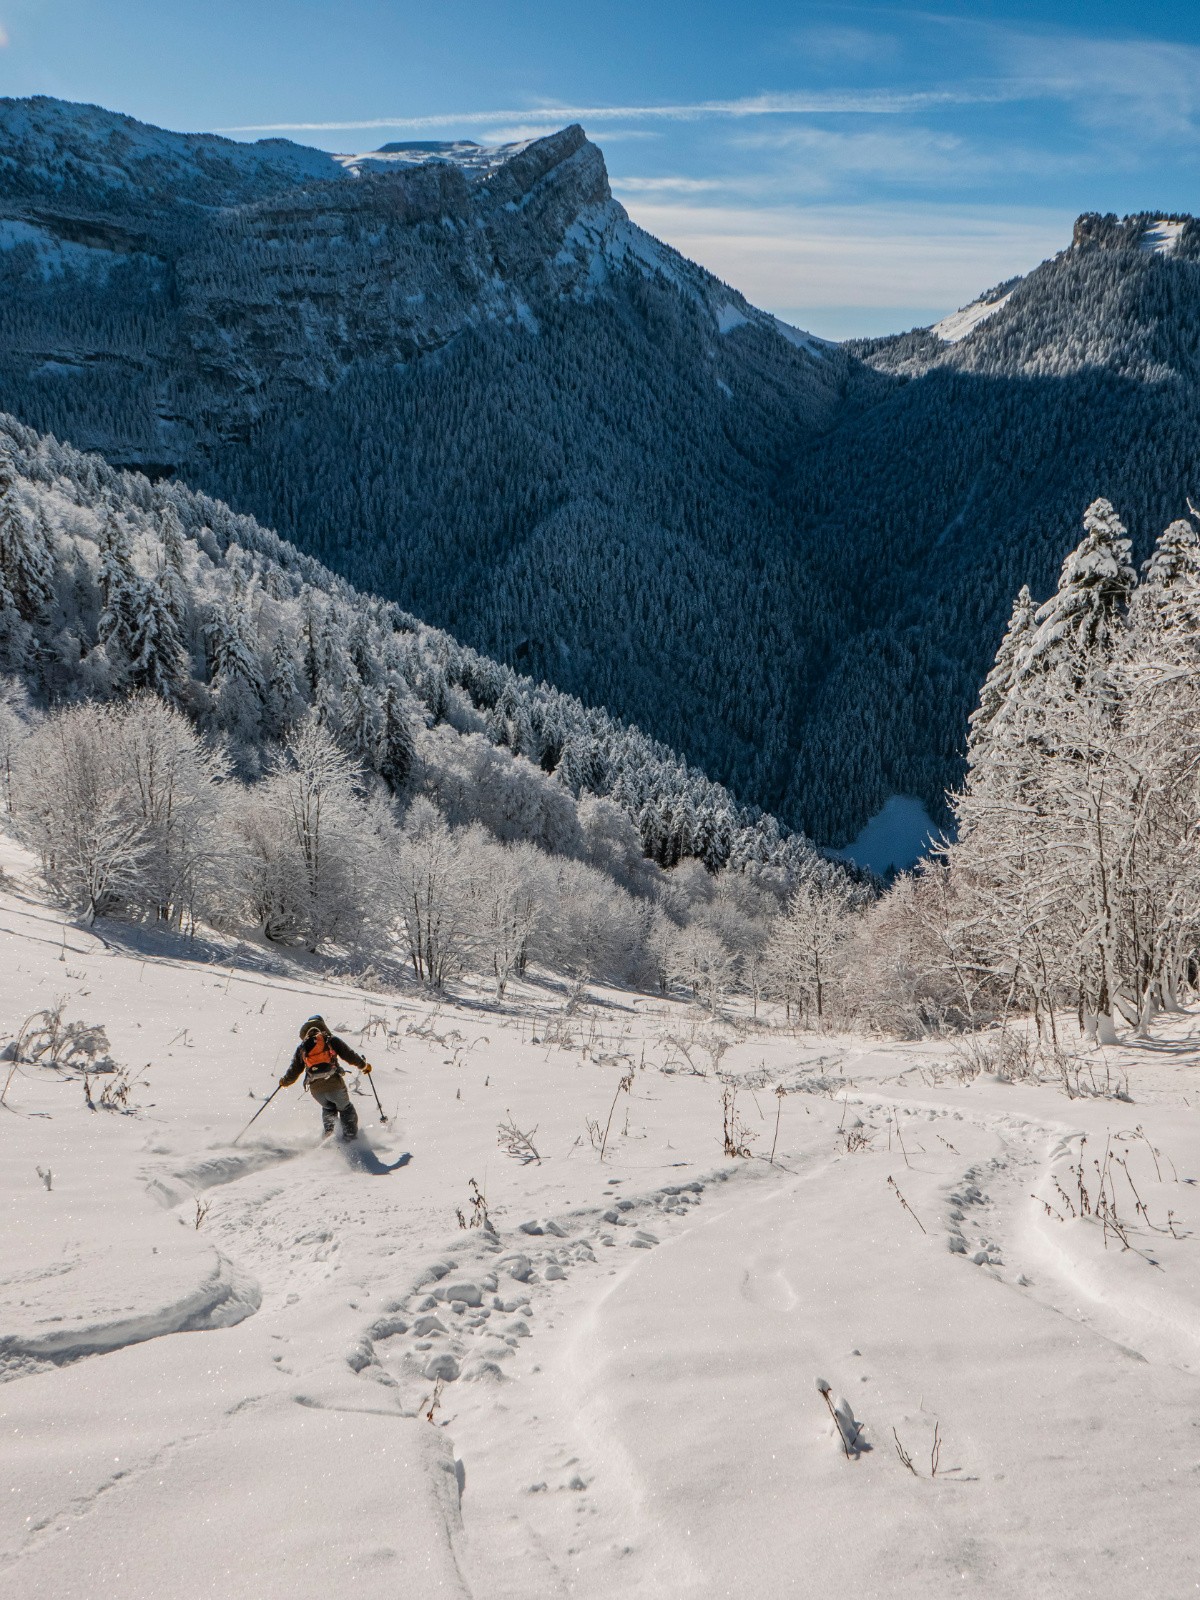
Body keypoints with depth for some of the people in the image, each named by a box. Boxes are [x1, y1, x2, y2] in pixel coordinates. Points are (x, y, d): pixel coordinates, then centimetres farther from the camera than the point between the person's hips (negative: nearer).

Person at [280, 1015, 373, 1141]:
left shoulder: (302, 1047, 13)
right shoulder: (330, 1040, 6)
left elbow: (294, 1069, 15)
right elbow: (349, 1055, 5)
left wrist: (285, 1081, 34)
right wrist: (363, 1065, 20)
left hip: (315, 1088, 3)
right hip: (334, 1084, -2)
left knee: (328, 1108, 30)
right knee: (345, 1108, 20)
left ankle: (328, 1132, 9)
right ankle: (350, 1137, 8)